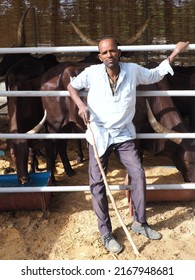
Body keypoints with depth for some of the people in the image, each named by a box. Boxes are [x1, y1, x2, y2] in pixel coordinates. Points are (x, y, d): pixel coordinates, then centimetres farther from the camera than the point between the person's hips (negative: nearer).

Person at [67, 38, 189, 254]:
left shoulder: (133, 70, -4)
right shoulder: (92, 72, -9)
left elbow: (155, 75, 14)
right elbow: (72, 85, 7)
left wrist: (175, 53, 14)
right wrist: (80, 104, -11)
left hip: (123, 134, 2)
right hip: (98, 134, -1)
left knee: (138, 174, -4)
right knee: (97, 182, -2)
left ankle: (139, 223, 17)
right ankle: (105, 233, 11)